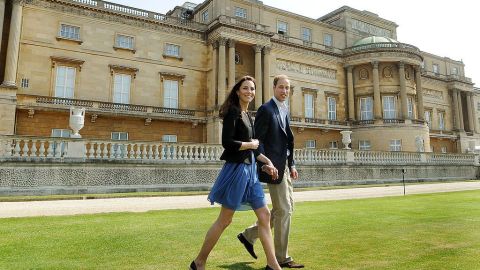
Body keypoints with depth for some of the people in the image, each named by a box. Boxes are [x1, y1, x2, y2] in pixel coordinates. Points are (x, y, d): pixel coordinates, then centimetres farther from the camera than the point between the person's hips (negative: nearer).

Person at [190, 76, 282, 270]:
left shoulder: (247, 115, 16)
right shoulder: (233, 111, -9)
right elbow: (227, 142, -21)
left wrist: (267, 162, 10)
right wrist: (251, 144, -9)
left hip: (250, 170, 9)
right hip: (236, 169, -8)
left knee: (264, 215, 8)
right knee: (224, 220, 1)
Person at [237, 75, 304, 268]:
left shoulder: (285, 110, 17)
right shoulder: (266, 109, -10)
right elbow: (257, 140, -14)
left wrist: (291, 165, 15)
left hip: (285, 166, 9)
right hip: (273, 166, -9)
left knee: (285, 209, 16)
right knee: (283, 210, -2)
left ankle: (249, 235, 26)